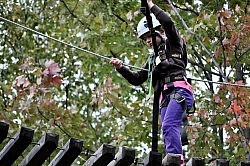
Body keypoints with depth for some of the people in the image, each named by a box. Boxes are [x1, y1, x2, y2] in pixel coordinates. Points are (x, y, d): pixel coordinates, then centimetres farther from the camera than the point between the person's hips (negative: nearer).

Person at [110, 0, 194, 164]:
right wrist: (121, 68, 14)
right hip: (166, 96, 8)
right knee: (169, 136, -5)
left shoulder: (173, 44, 13)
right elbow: (136, 79, 28)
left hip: (179, 90, -8)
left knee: (168, 126, -28)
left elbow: (168, 23, -6)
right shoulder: (153, 60, 32)